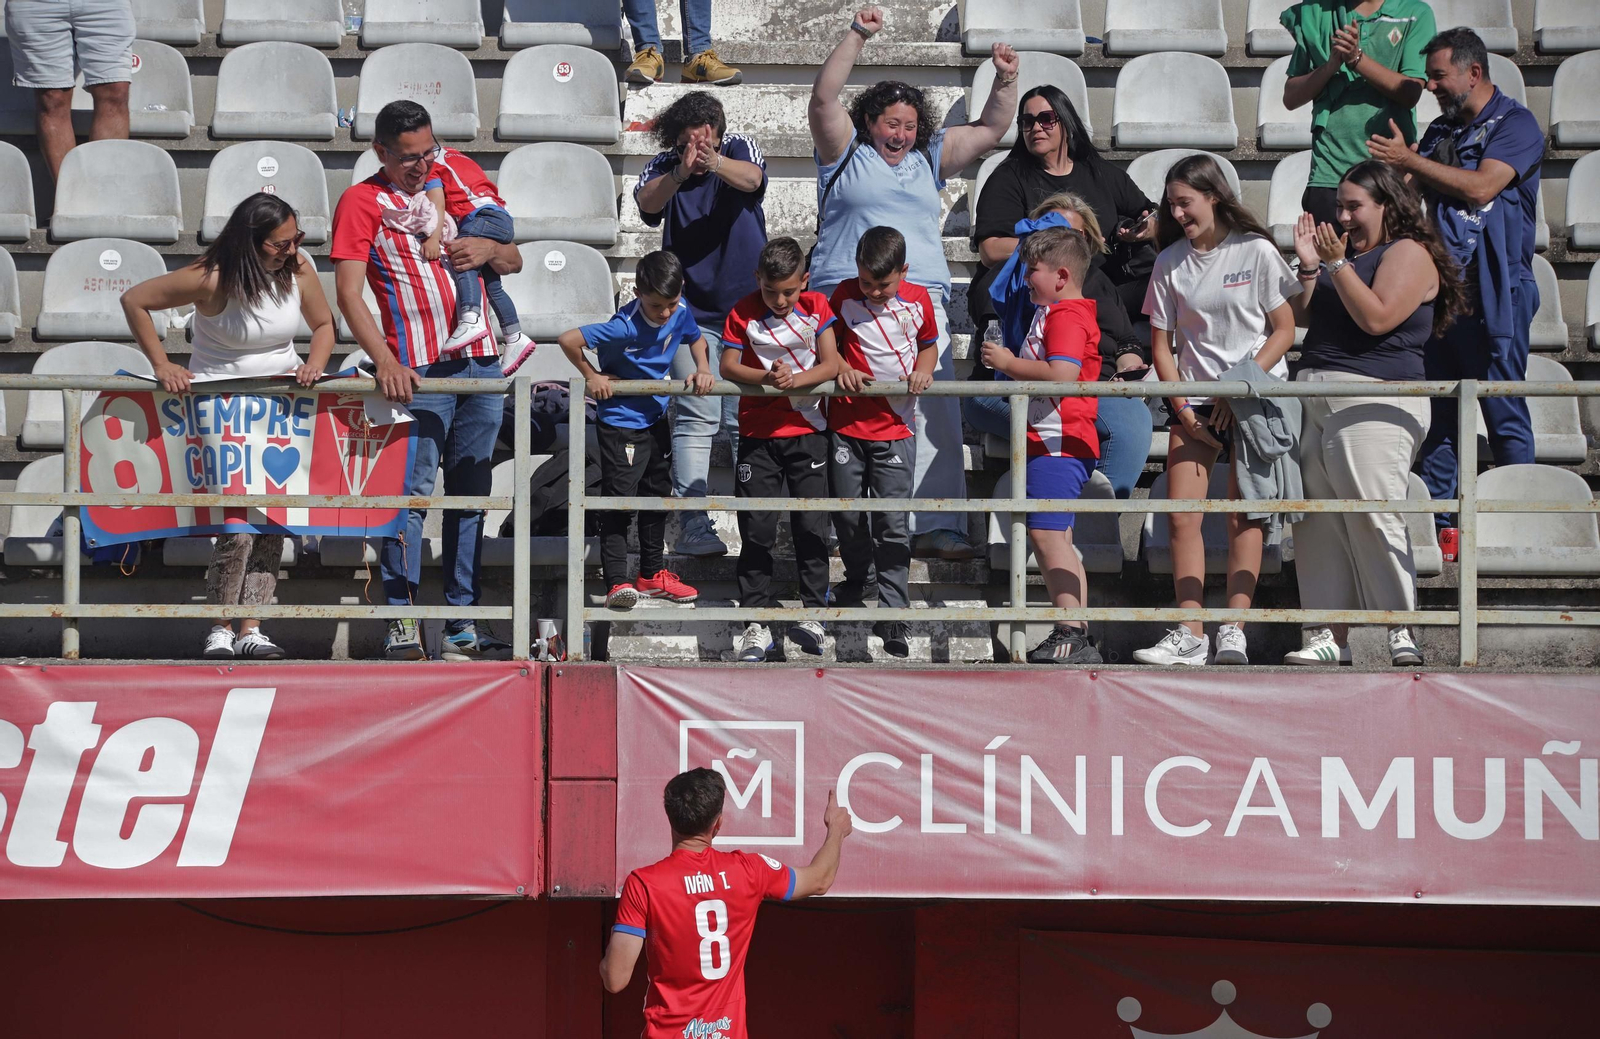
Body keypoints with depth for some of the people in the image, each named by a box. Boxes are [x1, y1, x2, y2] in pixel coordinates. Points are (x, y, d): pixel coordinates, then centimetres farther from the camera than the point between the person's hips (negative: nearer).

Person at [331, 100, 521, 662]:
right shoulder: (363, 201, 0)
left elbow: (513, 261, 22)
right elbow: (348, 292, -9)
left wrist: (489, 248, -2)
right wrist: (385, 361, -21)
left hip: (480, 362, 5)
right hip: (419, 368, -5)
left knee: (470, 494, 7)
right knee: (412, 490, -10)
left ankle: (463, 627, 12)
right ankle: (402, 623, -6)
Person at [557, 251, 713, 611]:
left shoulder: (680, 313, -9)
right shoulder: (625, 327, -30)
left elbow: (696, 338, 15)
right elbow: (568, 340, -32)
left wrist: (703, 369, -4)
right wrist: (591, 376, -20)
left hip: (656, 418, 8)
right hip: (621, 422, -8)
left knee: (657, 497, 17)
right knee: (618, 503, -10)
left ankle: (652, 575, 29)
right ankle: (617, 584, -11)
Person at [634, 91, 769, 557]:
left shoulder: (739, 150, 1)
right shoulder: (664, 168, 1)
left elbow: (752, 178, -22)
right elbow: (647, 202, -21)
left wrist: (716, 163, -45)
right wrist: (681, 173, -42)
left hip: (748, 307, 1)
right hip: (691, 309, -1)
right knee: (696, 418, -9)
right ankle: (692, 526, -12)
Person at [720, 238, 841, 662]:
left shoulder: (816, 307, 1)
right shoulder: (744, 312, -1)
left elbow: (830, 364, -5)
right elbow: (728, 366, -5)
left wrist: (796, 379, -23)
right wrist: (765, 378, -23)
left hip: (807, 430, 0)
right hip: (757, 432, 0)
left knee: (811, 526, 0)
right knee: (756, 530, -1)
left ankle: (813, 612, 10)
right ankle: (756, 621, 3)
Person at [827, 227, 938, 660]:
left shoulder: (918, 300, 0)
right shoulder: (844, 296, -2)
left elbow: (928, 343, 16)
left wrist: (923, 369, -4)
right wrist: (840, 367, -8)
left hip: (896, 427, -1)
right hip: (847, 424, 1)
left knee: (893, 522, -5)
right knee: (847, 514, 10)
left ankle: (892, 613, -4)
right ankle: (859, 578, 37)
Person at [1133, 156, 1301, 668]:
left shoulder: (1255, 251, -3)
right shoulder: (1170, 262, 7)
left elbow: (1284, 329, -3)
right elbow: (1161, 343, 9)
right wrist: (1181, 408, -3)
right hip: (1195, 399, 4)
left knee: (1242, 515, -8)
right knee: (1181, 516, -5)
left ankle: (1234, 630, -9)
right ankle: (1190, 635, -4)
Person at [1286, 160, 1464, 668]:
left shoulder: (1410, 253, -2)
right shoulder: (1346, 253, 23)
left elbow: (1377, 317, -15)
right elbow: (1304, 316, 21)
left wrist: (1337, 264, -13)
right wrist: (1310, 267, 9)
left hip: (1373, 402, -8)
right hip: (1315, 399, 8)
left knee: (1373, 515, -15)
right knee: (1318, 522, 2)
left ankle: (1401, 631, -12)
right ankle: (1329, 636, 3)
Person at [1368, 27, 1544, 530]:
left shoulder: (1515, 124, -5)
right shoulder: (1440, 130, 18)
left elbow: (1479, 188, -18)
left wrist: (1408, 161, -12)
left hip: (1492, 294, -7)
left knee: (1504, 412, -4)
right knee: (1436, 413, 7)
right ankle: (1438, 525, 11)